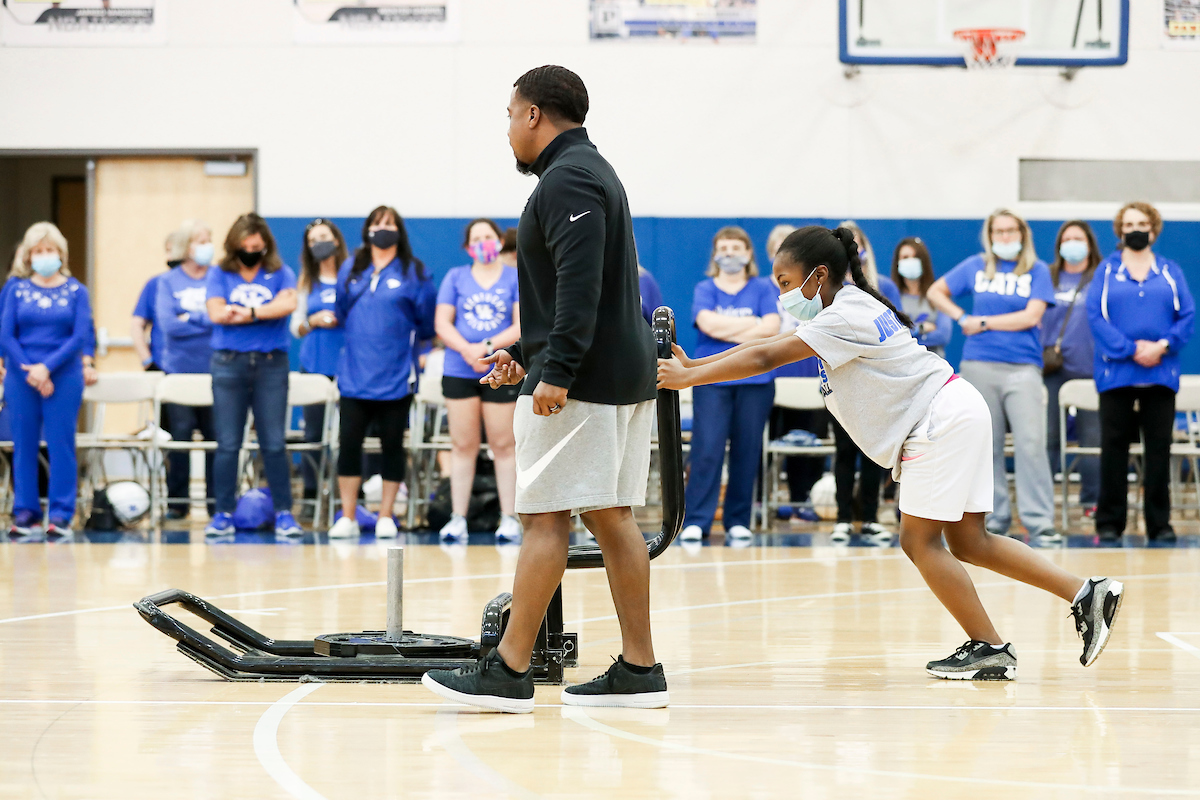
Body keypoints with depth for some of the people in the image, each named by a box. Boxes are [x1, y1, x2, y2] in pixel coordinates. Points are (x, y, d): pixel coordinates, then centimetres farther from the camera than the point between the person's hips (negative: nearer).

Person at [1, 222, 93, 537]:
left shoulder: (76, 291, 3)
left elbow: (81, 336, -4)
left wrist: (47, 367, -13)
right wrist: (28, 370, -11)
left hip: (64, 378, -1)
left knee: (61, 445, -3)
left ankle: (61, 516, -1)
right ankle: (25, 514, 8)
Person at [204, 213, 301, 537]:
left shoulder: (280, 274, 8)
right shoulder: (220, 274, 7)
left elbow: (288, 304, -11)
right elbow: (216, 313, -8)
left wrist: (246, 312, -10)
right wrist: (265, 312, -6)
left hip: (271, 364, 0)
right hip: (229, 363, 0)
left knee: (274, 444, -1)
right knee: (227, 445, 1)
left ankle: (284, 513, 3)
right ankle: (223, 514, 5)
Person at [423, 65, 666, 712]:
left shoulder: (566, 179, -12)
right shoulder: (593, 171, 22)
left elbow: (580, 286, -23)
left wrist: (555, 372, -27)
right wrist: (528, 355, 27)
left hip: (579, 384, -10)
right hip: (625, 377, 10)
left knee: (545, 517, -9)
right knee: (612, 517, 9)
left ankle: (509, 672, -8)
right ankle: (639, 670, 9)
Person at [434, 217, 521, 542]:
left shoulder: (517, 279, 6)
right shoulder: (455, 278, 11)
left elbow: (523, 326, -3)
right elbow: (442, 323, 4)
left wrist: (488, 346, -14)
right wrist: (467, 350, -13)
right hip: (459, 372, 1)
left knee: (504, 445, -2)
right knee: (463, 445, 1)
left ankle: (509, 518, 1)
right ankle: (458, 518, 5)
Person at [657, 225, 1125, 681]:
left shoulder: (846, 317, -16)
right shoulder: (847, 310, 14)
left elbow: (764, 359, -20)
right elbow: (767, 346, 17)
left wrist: (686, 378, -15)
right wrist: (692, 364, 11)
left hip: (942, 418, -10)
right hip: (949, 420, 10)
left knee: (920, 540, -7)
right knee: (967, 541, 9)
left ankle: (990, 650, -5)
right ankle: (1087, 595, 7)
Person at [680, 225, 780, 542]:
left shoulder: (763, 288, 9)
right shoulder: (705, 289, 8)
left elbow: (771, 327, -6)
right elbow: (708, 323, -10)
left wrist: (727, 331, -9)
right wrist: (752, 323, -8)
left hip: (755, 381, 1)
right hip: (711, 381, -1)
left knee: (747, 451, 1)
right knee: (707, 449, -9)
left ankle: (738, 521, 10)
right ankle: (695, 521, -8)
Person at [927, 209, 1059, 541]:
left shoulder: (1037, 270, 5)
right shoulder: (976, 266, 11)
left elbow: (1031, 316, -6)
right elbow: (935, 292, 20)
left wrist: (984, 322, -4)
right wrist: (962, 318, 6)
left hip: (1023, 367, -2)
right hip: (979, 365, 2)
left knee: (1030, 442, -12)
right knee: (987, 446, 5)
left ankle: (1040, 520, -12)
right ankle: (994, 519, 12)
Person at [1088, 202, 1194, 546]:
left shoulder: (1170, 272, 10)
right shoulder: (1107, 270, 6)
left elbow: (1187, 315, 2)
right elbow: (1096, 316, -4)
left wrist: (1162, 346, -14)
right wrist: (1131, 350, -14)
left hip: (1160, 373, 1)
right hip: (1116, 372, -1)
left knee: (1159, 448, 2)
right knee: (1114, 447, 0)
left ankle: (1159, 524, 8)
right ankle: (1109, 523, 5)